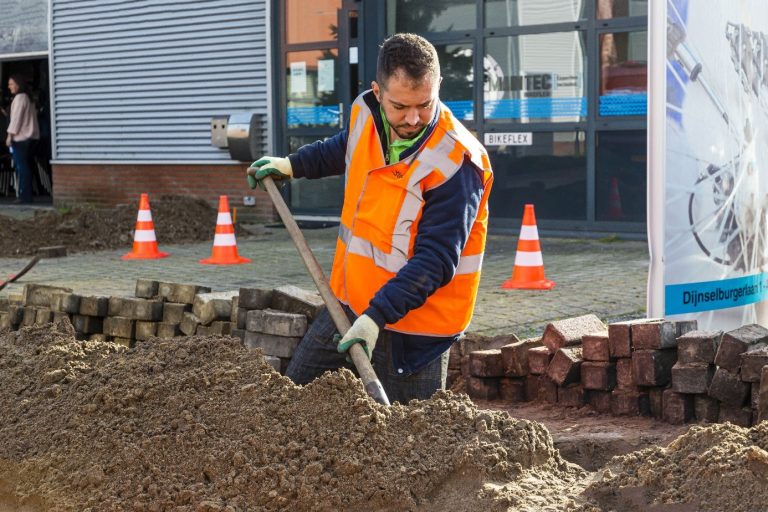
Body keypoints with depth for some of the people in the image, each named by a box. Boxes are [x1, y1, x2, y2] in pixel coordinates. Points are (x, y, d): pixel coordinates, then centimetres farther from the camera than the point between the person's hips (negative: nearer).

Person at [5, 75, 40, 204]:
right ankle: (27, 195, 10)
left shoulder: (19, 98, -10)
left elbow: (16, 118, -14)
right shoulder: (27, 98, 18)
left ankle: (25, 195, -12)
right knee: (26, 167, 9)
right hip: (29, 136, 9)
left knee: (21, 167, -9)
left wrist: (10, 135, -13)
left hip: (20, 137, -9)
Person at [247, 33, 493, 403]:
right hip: (349, 304, 7)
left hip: (412, 320, -7)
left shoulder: (455, 162, -24)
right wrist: (291, 165, 23)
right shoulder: (365, 116, -2)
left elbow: (435, 260, -26)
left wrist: (377, 315, -31)